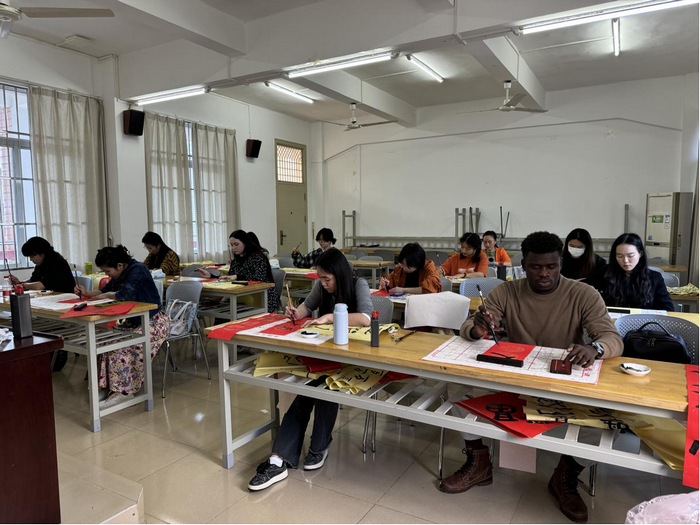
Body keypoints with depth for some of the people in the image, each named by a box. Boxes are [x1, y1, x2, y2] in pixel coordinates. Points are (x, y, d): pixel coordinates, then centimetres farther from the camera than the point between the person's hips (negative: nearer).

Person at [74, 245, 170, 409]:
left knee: (122, 346, -23)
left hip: (154, 321, -9)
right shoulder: (121, 274, 8)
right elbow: (105, 290, 21)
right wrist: (87, 293, 3)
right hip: (135, 321, 9)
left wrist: (106, 295, -10)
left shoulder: (138, 270, -18)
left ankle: (122, 390, -14)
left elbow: (125, 294, -28)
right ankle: (108, 386, 0)